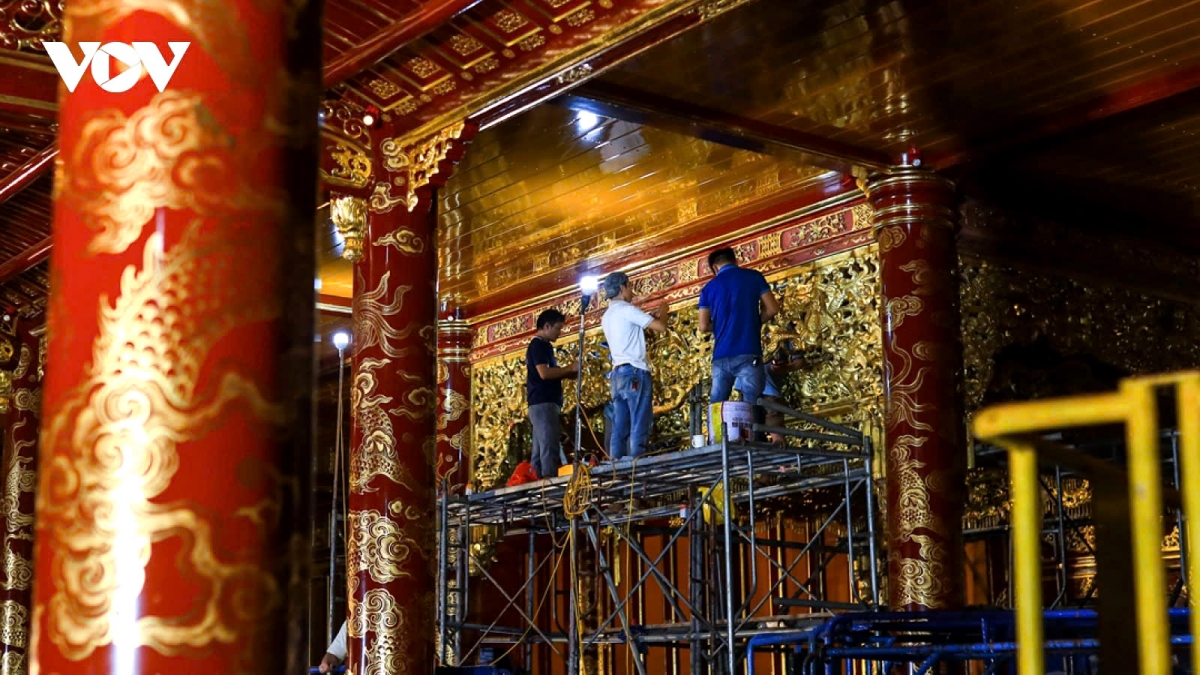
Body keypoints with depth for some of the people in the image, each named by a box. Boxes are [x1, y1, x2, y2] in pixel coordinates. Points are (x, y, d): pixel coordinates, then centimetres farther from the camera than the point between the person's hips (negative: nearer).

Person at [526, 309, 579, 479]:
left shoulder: (543, 346, 23)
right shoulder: (538, 345, -8)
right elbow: (544, 373, -19)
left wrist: (568, 374, 10)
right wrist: (570, 368, -11)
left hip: (543, 403, 10)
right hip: (543, 403, -10)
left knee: (540, 450, 6)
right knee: (549, 448, -17)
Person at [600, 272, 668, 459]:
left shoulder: (607, 317, 19)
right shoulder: (626, 309, -7)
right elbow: (661, 327, -10)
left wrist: (651, 315, 22)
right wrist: (663, 311, 10)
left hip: (617, 374, 9)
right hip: (634, 372, -8)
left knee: (620, 429, 5)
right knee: (639, 427, -10)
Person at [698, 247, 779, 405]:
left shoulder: (709, 287, 12)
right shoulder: (754, 277, 6)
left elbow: (704, 326, 8)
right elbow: (772, 309, 2)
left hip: (721, 356, 3)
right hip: (748, 353, -2)